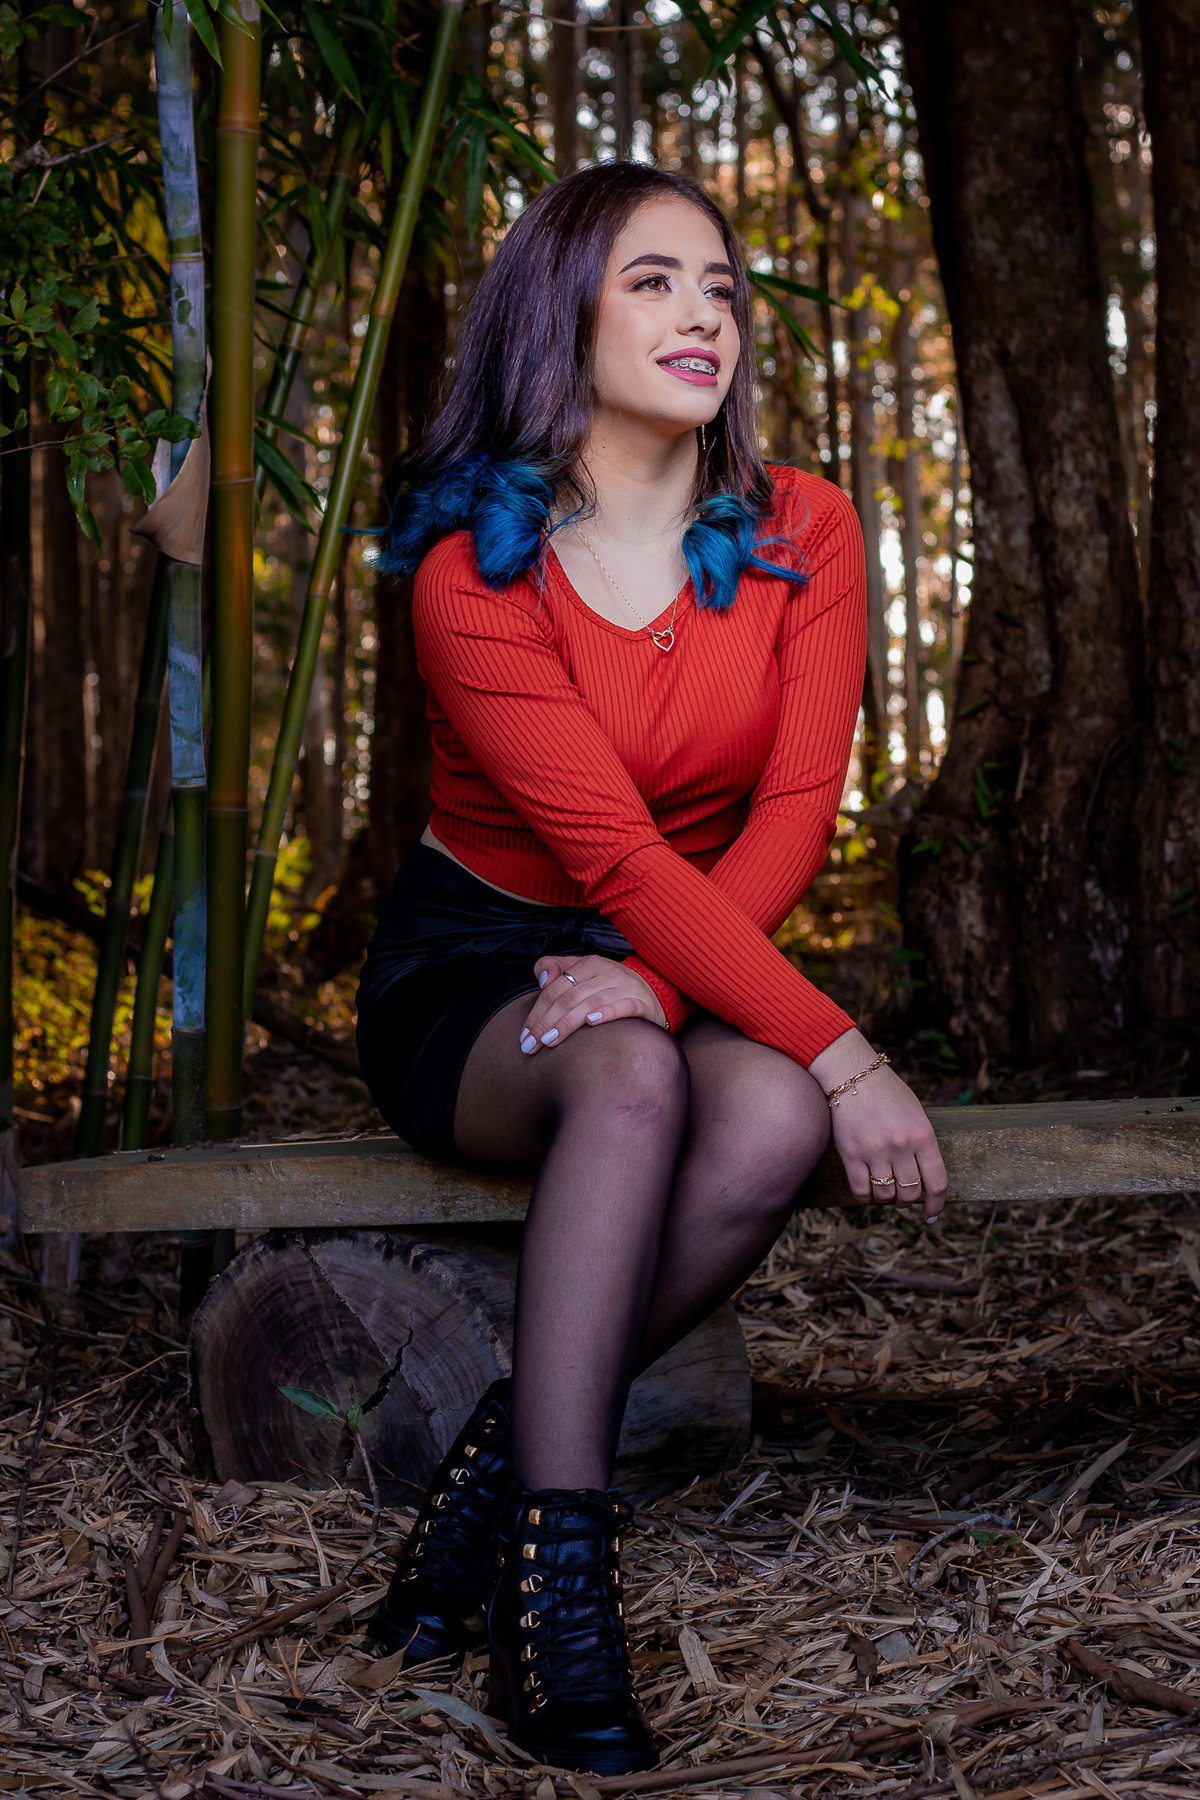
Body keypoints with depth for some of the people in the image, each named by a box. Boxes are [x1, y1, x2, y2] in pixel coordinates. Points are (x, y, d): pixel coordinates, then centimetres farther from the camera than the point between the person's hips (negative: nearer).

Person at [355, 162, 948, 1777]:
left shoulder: (802, 535, -3)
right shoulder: (473, 568, -15)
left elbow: (797, 811, -11)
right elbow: (614, 851, -24)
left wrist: (656, 979, -29)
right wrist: (840, 1052, -29)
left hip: (700, 968, 3)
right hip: (468, 966, -3)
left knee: (773, 1122, -32)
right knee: (631, 1082, -37)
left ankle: (501, 1464, -17)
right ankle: (557, 1580, -31)